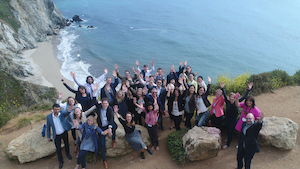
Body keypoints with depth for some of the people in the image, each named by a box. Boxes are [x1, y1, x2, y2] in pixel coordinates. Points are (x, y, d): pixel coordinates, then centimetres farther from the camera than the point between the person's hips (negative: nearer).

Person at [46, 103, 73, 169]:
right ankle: (61, 161, 34)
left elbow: (66, 112, -46)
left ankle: (68, 154, 53)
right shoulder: (49, 116, -17)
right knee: (58, 149, 10)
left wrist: (69, 110, -71)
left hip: (64, 133, 0)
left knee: (66, 144, 23)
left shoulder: (62, 112, -21)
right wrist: (48, 136, 3)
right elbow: (48, 127, -3)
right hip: (57, 135, 0)